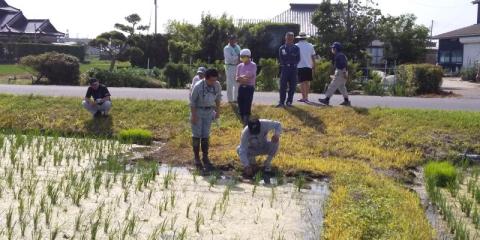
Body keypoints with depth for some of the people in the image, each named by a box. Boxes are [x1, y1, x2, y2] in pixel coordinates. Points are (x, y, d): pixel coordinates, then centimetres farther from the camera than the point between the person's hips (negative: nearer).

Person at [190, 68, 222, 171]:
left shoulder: (217, 85, -12)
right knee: (196, 135, 1)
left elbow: (218, 98, 5)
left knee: (206, 135, 10)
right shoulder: (198, 86, -24)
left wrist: (217, 111, 7)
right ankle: (197, 159, 10)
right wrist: (193, 115, -15)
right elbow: (192, 101, -15)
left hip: (209, 111, 4)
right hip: (198, 111, -4)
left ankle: (205, 157, 21)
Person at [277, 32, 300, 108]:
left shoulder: (296, 48, 11)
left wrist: (294, 64, -9)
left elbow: (298, 59, 5)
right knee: (283, 86, -6)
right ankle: (282, 102, -3)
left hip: (293, 69, 1)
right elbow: (280, 59, 4)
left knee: (292, 86, 0)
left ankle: (289, 102, 9)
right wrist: (286, 63, -6)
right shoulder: (282, 48, 9)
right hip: (284, 68, -1)